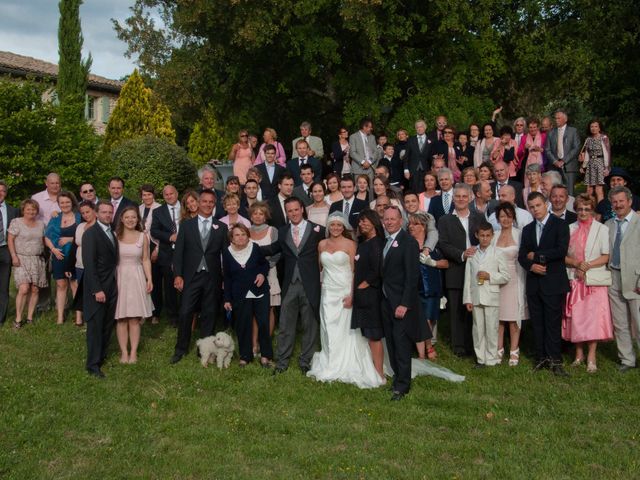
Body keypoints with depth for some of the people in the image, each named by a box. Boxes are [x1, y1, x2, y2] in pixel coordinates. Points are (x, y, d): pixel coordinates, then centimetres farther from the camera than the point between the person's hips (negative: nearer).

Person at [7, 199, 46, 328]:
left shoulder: (41, 224, 10)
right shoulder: (16, 222, -3)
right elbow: (10, 240, -5)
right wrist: (14, 256, -12)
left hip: (37, 260, 4)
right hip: (21, 259, -4)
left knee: (34, 290, 2)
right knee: (23, 289, -15)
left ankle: (30, 317, 12)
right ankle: (18, 319, -4)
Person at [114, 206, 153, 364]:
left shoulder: (143, 237, 4)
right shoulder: (115, 236, 1)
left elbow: (146, 260, 7)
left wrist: (149, 279, -4)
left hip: (136, 279, 1)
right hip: (119, 278, 0)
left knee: (135, 319, 1)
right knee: (121, 318, 1)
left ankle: (133, 352, 7)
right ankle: (124, 352, 7)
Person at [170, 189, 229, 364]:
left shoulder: (221, 227, 6)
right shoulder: (186, 225, 5)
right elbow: (178, 251, 2)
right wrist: (178, 275, -6)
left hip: (212, 278, 1)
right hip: (191, 276, -1)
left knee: (209, 315, 6)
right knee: (185, 313, -1)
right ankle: (181, 349, 13)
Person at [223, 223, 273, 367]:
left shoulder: (255, 248, -7)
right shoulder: (227, 252, -4)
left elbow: (265, 263, 9)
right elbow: (227, 277, 2)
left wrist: (262, 273, -13)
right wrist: (227, 299, 3)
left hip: (260, 292, 0)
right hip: (240, 295, 0)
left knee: (263, 323, 1)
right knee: (243, 326, 6)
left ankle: (265, 356, 15)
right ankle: (245, 356, 22)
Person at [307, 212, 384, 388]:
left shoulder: (350, 244, -5)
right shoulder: (322, 244, 8)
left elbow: (355, 271, -8)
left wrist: (352, 295, -15)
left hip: (345, 292, -4)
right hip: (328, 292, 4)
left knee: (347, 330, 0)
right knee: (329, 329, 7)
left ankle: (348, 368, 9)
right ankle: (331, 367, 17)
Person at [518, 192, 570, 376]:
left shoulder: (560, 225, -2)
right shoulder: (527, 229, 15)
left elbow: (561, 251, -15)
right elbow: (521, 256, 10)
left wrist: (536, 255, -8)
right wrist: (531, 266, -11)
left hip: (553, 283, -5)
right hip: (533, 283, 5)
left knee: (553, 323, -4)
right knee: (537, 323, 8)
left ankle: (555, 360, 1)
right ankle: (541, 358, 15)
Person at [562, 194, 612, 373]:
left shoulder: (602, 229, 2)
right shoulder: (570, 229, 9)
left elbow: (607, 256, -3)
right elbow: (563, 256, 7)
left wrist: (588, 265, -15)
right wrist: (576, 264, -11)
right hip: (574, 279, 3)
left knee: (593, 317, -7)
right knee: (575, 318, 4)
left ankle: (591, 357, 0)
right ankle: (579, 354, 15)